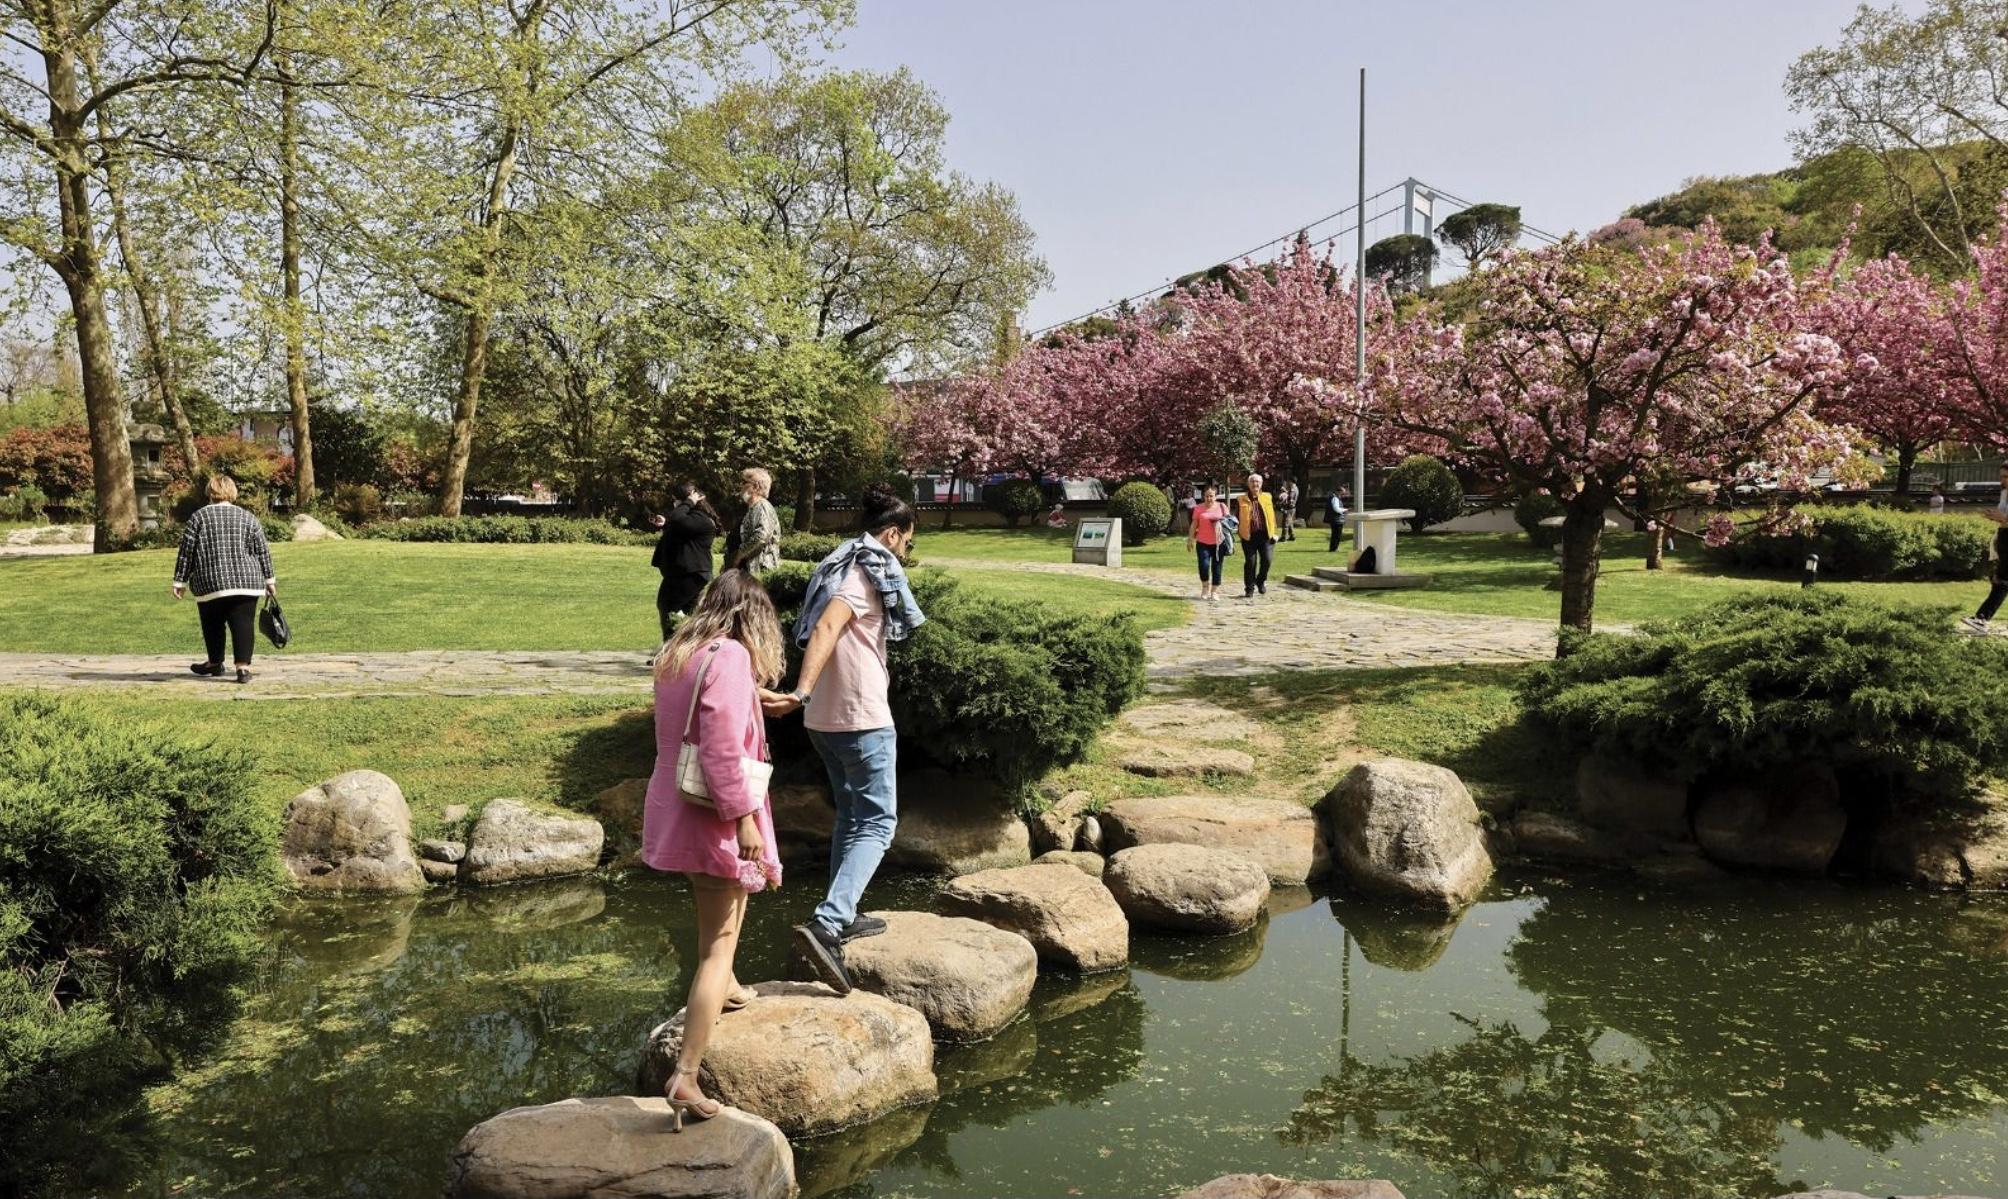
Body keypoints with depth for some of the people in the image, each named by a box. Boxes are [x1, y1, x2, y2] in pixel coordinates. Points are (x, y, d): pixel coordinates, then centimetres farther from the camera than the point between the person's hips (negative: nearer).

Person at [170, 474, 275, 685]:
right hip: (246, 582, 1)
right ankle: (243, 667, -9)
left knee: (213, 625, 15)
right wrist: (269, 579, 13)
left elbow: (186, 552, 2)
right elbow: (262, 551, 5)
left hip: (211, 584, -1)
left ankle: (215, 663, 29)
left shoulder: (199, 516, 3)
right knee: (243, 624, -1)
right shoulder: (247, 517, 6)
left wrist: (180, 581, 8)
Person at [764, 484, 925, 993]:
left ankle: (842, 916, 28)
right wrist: (802, 692, -39)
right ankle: (825, 924, -20)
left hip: (826, 718, 10)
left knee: (851, 816, 20)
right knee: (877, 822, -7)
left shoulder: (843, 567, 15)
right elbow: (825, 630, -28)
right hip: (862, 717, -9)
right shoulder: (868, 572, -13)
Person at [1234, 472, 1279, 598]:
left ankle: (1261, 581, 21)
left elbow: (1272, 516, 12)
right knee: (1250, 562, 0)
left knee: (1266, 560, -6)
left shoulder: (1267, 498, 12)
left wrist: (1273, 532, 5)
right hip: (1249, 536, -1)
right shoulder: (1241, 500, 7)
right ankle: (1249, 589, 12)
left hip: (1265, 535, 1)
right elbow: (1237, 517, 11)